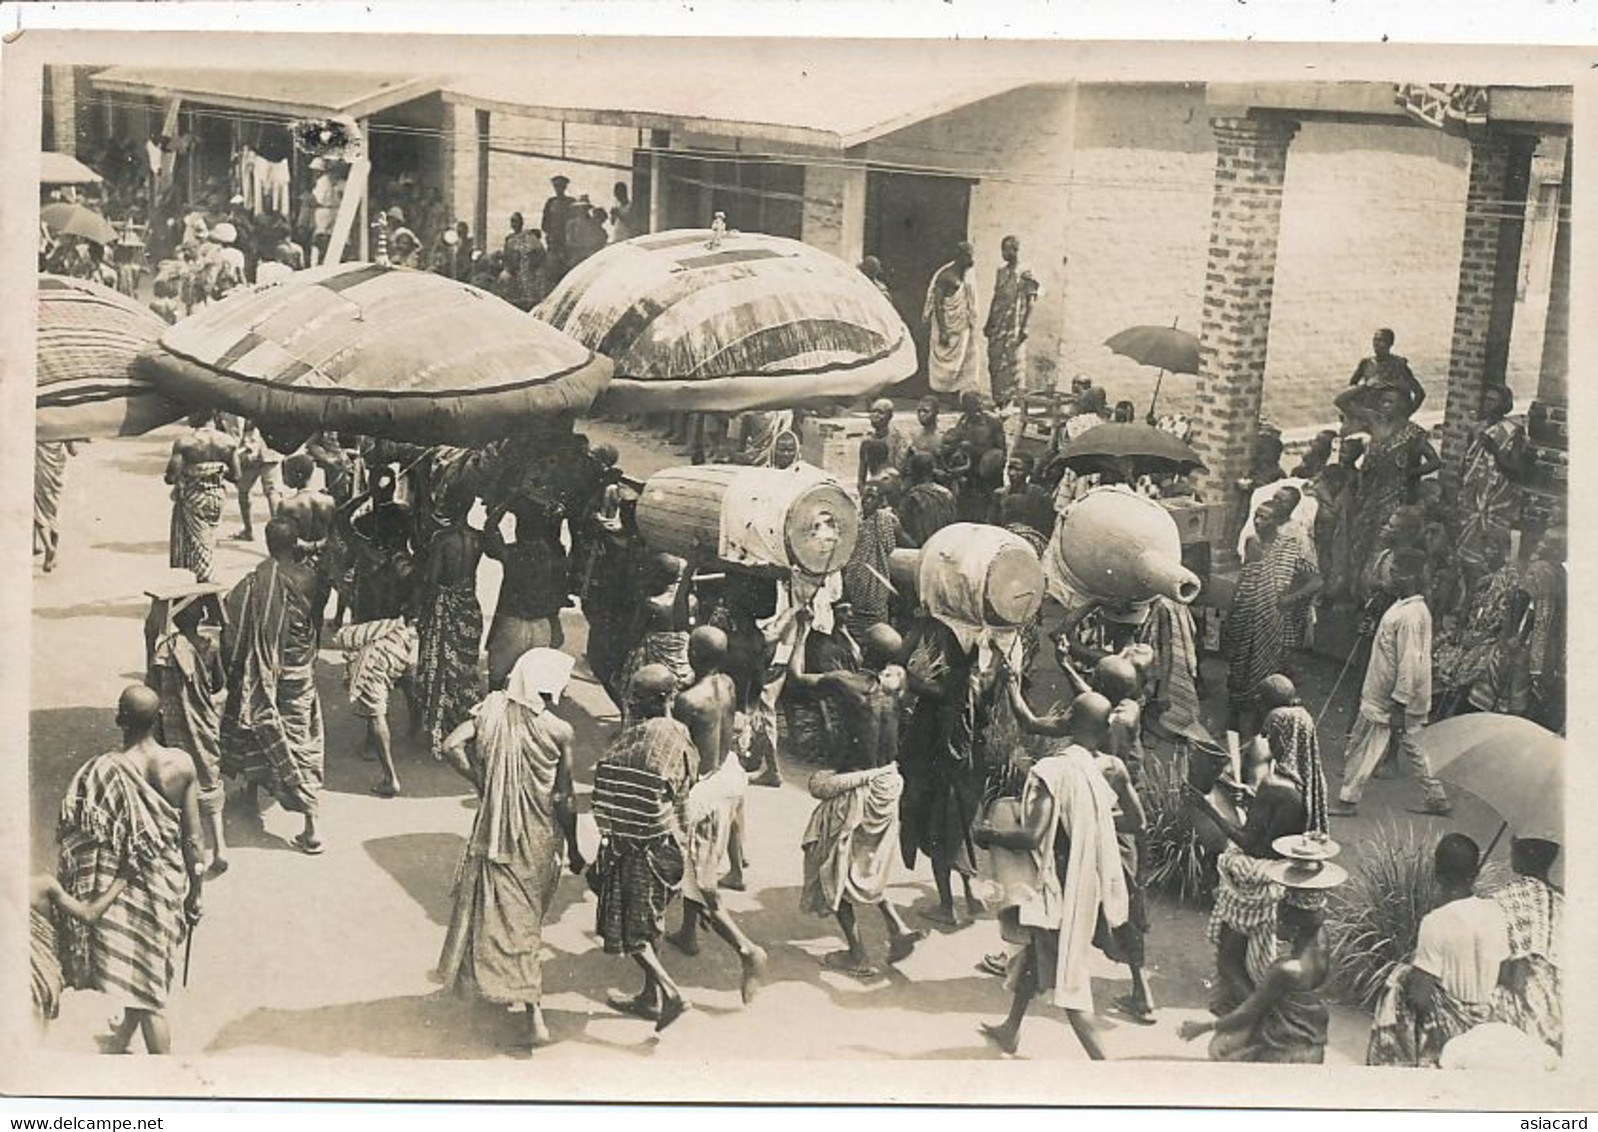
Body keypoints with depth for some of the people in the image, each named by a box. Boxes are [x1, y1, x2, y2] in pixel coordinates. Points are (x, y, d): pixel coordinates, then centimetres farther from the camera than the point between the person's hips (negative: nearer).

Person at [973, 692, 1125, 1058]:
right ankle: (1010, 1030, 42)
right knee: (1036, 954, 25)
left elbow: (1033, 836, -28)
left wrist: (990, 834, -11)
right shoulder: (1091, 768, -2)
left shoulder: (1054, 770, -24)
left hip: (1057, 884, -8)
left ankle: (1099, 1057, 3)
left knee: (1060, 967, 3)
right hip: (1083, 882, 8)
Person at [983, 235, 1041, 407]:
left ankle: (1011, 400, -1)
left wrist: (1024, 327, -14)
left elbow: (1030, 301, -8)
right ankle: (998, 400, 13)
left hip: (1014, 326, -6)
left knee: (1013, 363, -5)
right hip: (997, 325, 6)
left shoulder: (1025, 273, -6)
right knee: (995, 363, 6)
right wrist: (988, 323, 16)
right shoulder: (1001, 271, 13)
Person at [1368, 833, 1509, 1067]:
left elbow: (1420, 997, -21)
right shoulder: (1494, 912, -8)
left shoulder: (1435, 923, -23)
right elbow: (1502, 976, 2)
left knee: (1398, 982, 15)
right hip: (1488, 1018, 5)